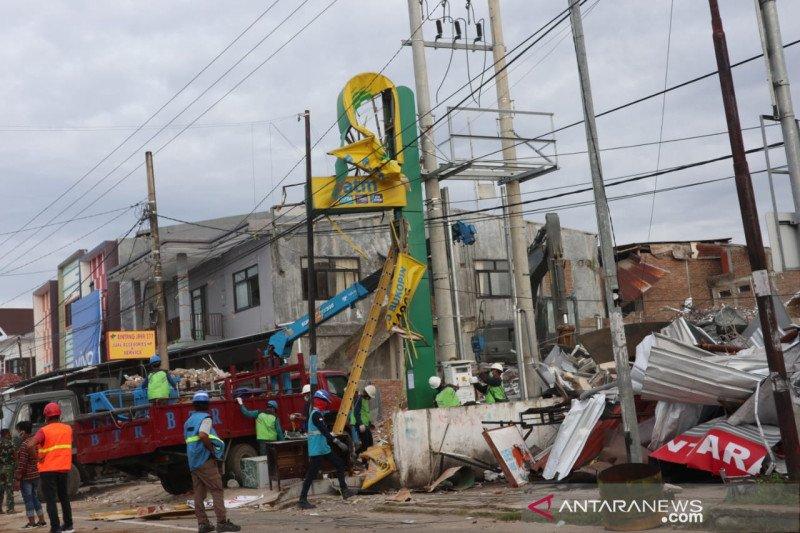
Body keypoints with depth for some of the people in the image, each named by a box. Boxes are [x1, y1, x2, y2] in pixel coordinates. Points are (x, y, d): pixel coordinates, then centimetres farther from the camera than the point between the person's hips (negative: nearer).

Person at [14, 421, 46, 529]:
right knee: (35, 498, 16)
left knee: (28, 499, 1)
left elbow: (22, 463, -17)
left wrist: (17, 476, -12)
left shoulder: (24, 444, -15)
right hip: (36, 475, 8)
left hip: (26, 476, -8)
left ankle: (32, 522, 5)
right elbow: (38, 458, 14)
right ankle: (42, 521, 16)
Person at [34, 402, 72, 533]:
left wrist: (38, 457, -12)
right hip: (64, 468, 5)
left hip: (48, 469, -5)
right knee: (64, 497, 18)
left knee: (51, 499, -1)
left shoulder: (44, 431, -10)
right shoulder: (67, 428, 6)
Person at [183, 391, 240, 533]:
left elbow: (187, 438, 19)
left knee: (199, 492, 9)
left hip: (192, 461, 8)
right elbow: (203, 435, -25)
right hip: (205, 461, -8)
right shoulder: (205, 418, -8)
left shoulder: (189, 420, 16)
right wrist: (212, 449, -14)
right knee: (216, 490, -6)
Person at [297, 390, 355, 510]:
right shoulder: (316, 414, -15)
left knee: (340, 464, 13)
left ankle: (344, 490, 19)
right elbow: (324, 431, -23)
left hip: (324, 448, 10)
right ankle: (302, 500, -3)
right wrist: (337, 442, -27)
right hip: (316, 450, -10)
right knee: (311, 474, -7)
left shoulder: (318, 414, 17)